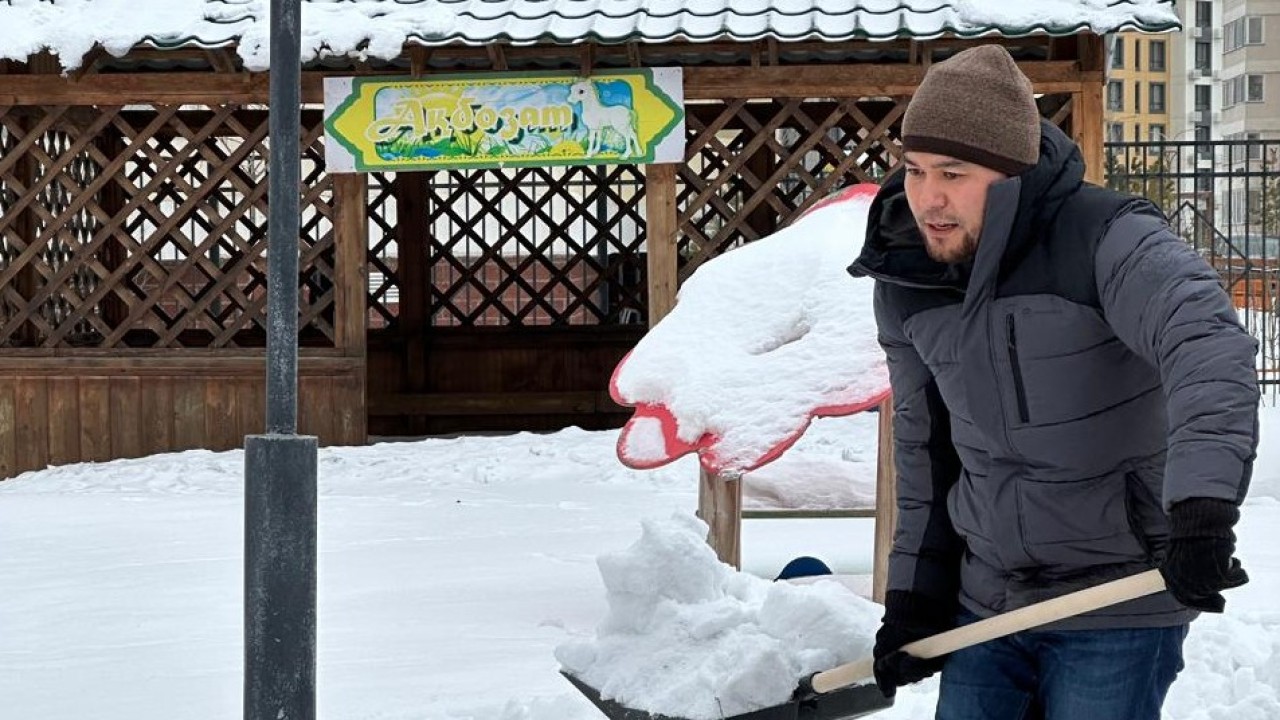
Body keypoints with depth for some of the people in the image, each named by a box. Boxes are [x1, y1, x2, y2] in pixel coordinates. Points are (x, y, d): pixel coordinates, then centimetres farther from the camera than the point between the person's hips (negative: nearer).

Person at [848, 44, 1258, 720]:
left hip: (1119, 606, -6)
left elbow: (1209, 346, -37)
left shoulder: (1106, 241, -20)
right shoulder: (904, 283, 0)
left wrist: (1202, 509, -51)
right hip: (984, 601, 6)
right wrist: (915, 593, 12)